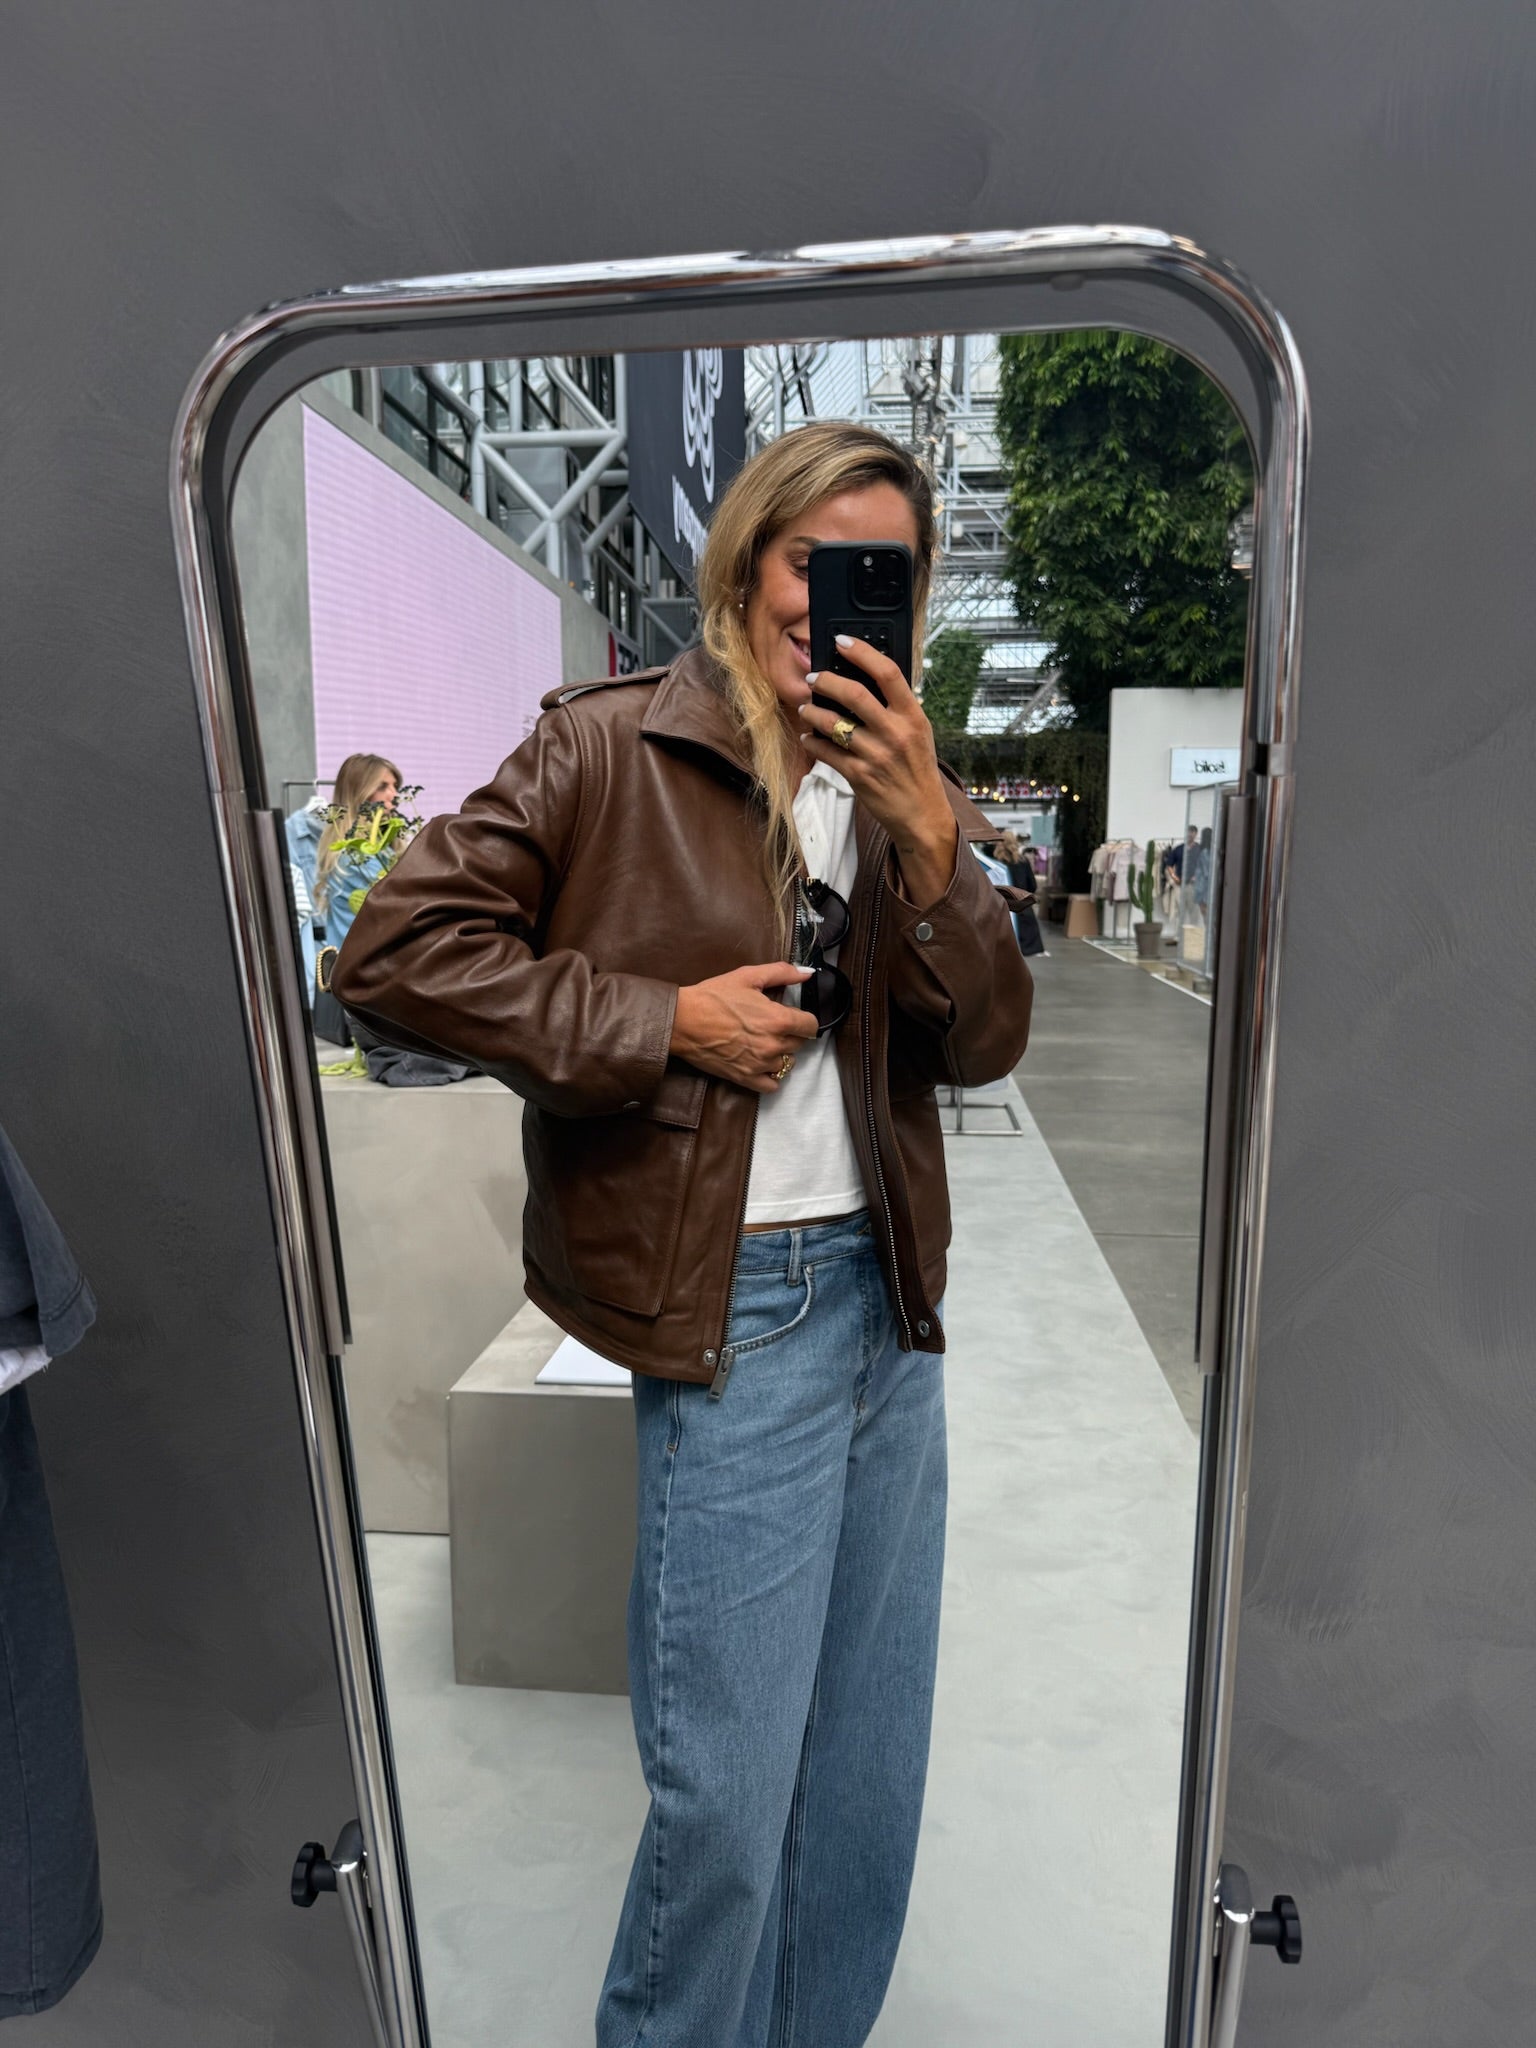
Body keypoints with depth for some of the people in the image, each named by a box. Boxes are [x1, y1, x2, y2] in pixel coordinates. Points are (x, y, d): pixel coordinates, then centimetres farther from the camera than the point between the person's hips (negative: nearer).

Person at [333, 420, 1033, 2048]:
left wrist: (928, 831, -11)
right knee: (728, 1786, 6)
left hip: (892, 1295, 7)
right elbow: (393, 956, -10)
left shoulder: (901, 787, 10)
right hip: (736, 1309, -6)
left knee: (872, 1757, 21)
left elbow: (985, 1047, 3)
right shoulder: (610, 748, -6)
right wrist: (666, 1021, -15)